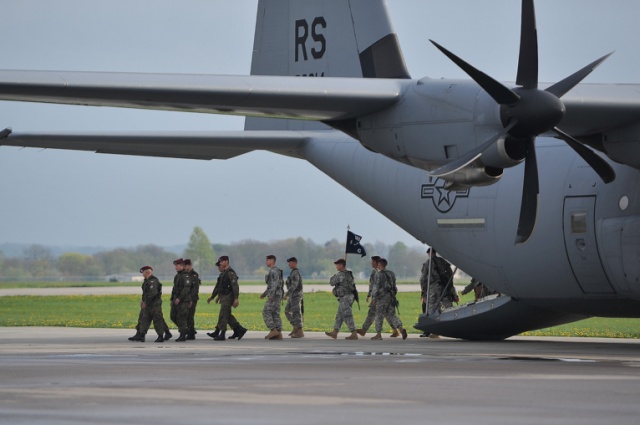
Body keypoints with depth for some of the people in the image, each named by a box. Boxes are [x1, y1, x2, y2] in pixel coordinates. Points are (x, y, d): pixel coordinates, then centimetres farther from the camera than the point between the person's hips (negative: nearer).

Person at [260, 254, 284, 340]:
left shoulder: (274, 270, -13)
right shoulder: (273, 271, 19)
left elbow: (275, 283, -23)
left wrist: (271, 295, -27)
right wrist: (264, 294, 27)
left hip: (274, 295, -10)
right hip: (275, 295, 10)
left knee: (266, 312, -9)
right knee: (275, 314, 6)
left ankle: (273, 330, -13)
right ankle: (278, 334, 1)